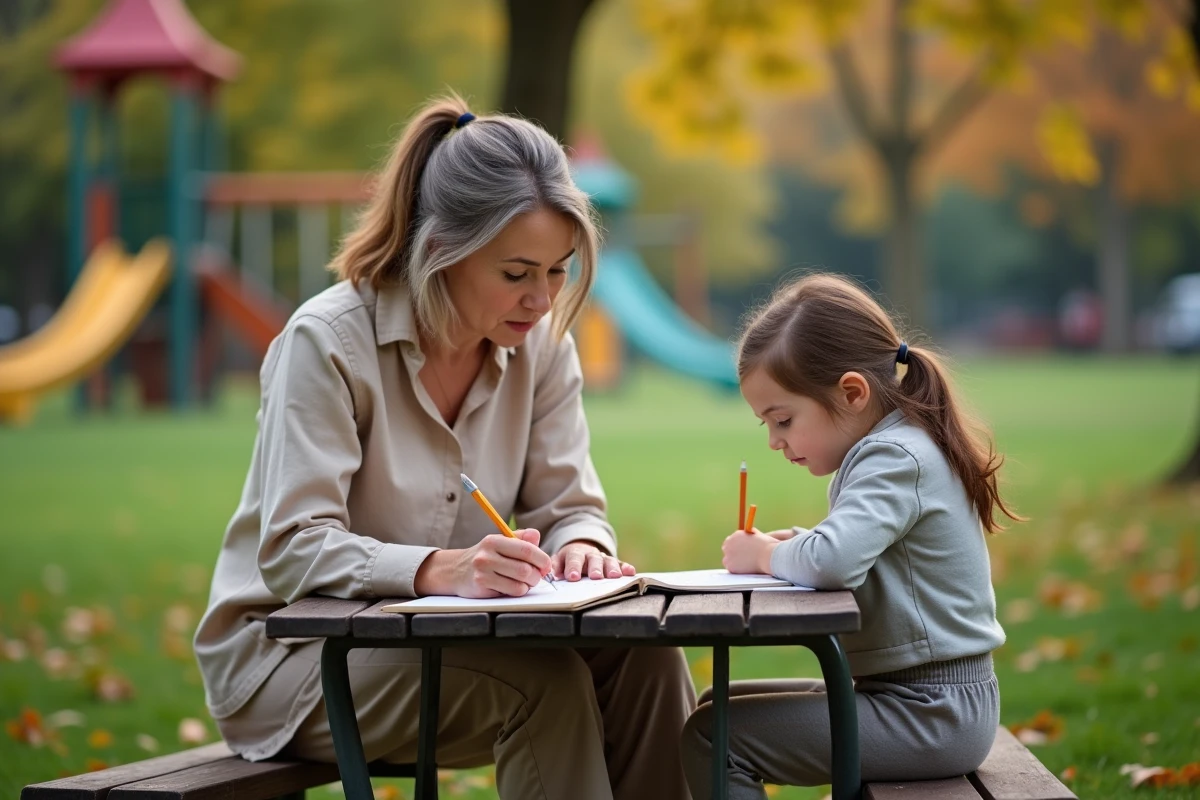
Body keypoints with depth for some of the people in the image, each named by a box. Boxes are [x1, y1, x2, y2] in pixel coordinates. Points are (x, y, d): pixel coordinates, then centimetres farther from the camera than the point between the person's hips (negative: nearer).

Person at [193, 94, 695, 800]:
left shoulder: (541, 343, 0)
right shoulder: (328, 343, -18)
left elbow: (569, 508, 0)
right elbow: (293, 551, -24)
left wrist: (581, 547, -26)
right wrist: (439, 570, -42)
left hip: (434, 644, 6)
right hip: (288, 653, -5)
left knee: (642, 650, -21)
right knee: (544, 680, -29)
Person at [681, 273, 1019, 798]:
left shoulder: (894, 459, -19)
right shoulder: (901, 445, 11)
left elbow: (832, 560, -35)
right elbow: (851, 555, 20)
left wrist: (764, 555, -15)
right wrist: (792, 546, 1)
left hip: (929, 713, -10)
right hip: (929, 698, 10)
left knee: (711, 738, -13)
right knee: (720, 705, 18)